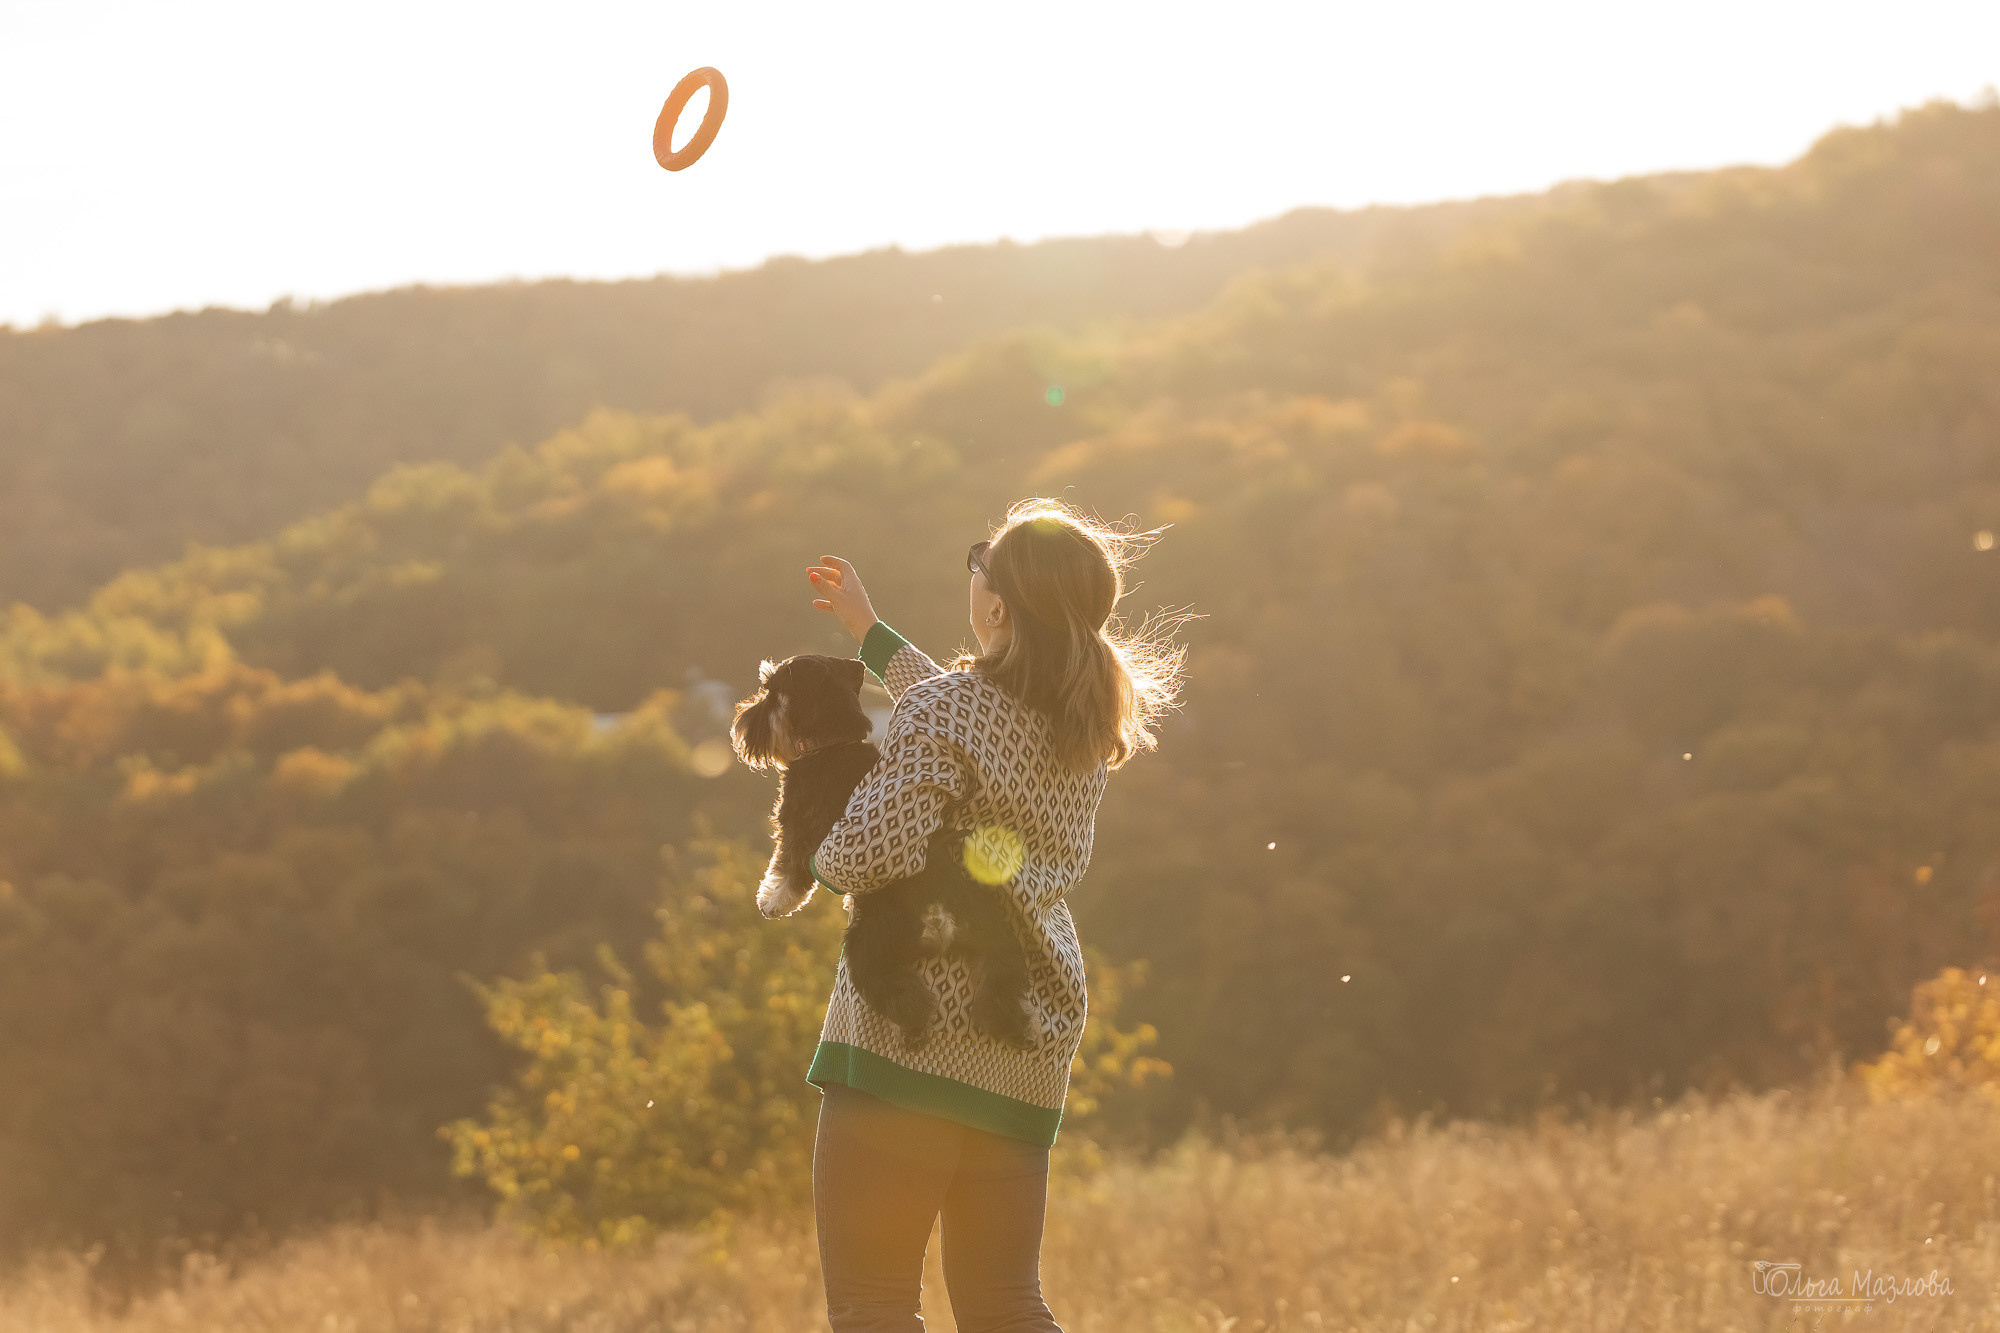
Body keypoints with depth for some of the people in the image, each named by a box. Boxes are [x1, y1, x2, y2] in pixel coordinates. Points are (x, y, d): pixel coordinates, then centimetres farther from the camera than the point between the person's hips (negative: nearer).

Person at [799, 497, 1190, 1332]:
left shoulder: (943, 709, -13)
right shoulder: (1088, 729, 11)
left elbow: (868, 850, -24)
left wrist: (817, 860, -1)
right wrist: (867, 630, 40)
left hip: (909, 1035, -7)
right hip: (1029, 1052, 8)